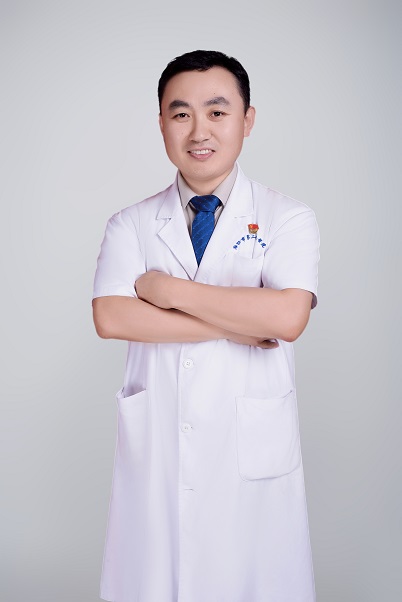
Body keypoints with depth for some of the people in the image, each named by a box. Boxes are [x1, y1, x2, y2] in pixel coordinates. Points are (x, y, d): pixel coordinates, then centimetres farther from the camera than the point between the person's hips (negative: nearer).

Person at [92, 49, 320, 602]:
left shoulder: (288, 219, -1)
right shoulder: (131, 226, 5)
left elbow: (288, 317, -19)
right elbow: (110, 318, -12)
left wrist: (168, 289, -13)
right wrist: (236, 325, -16)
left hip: (252, 454, -1)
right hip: (154, 452, 2)